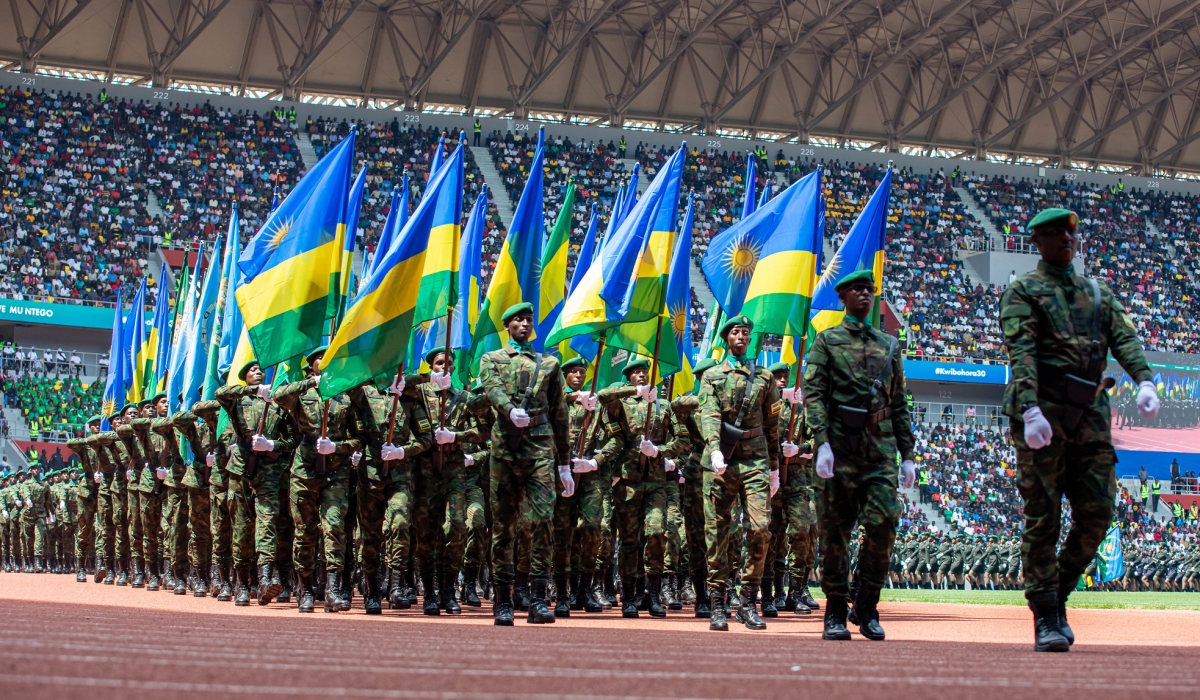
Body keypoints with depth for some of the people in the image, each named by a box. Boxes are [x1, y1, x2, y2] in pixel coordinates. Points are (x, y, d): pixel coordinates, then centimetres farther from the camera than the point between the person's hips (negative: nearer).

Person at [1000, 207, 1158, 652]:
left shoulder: (1098, 293, 21)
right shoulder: (1023, 292, 4)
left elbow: (1124, 338, 6)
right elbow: (1020, 352, -10)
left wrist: (1144, 381, -14)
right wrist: (1031, 410, -24)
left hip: (1091, 415, 5)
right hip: (1044, 413, -5)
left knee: (1097, 514, 0)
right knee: (1043, 517, -4)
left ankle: (1057, 594, 18)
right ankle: (1046, 619, 0)